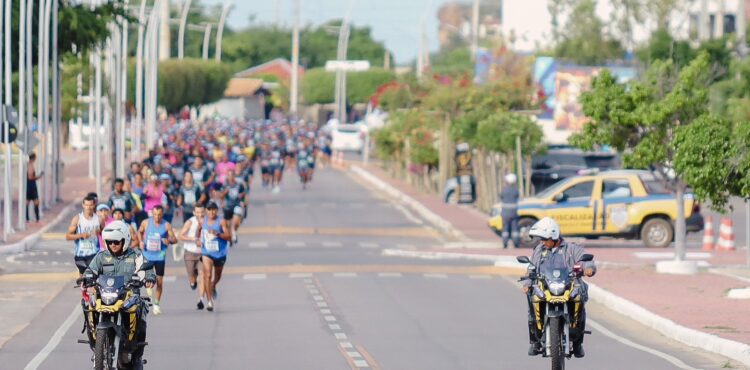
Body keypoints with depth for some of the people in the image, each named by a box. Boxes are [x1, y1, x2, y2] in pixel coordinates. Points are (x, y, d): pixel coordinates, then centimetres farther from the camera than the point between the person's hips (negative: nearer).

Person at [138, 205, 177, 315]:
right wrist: (141, 241, 0)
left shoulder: (166, 225, -8)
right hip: (147, 255, 1)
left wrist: (169, 241, -27)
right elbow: (140, 232, 17)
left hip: (160, 256, -1)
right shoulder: (146, 223, -3)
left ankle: (157, 303, 15)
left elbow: (174, 239, -5)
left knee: (159, 280, 2)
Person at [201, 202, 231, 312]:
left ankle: (213, 287, 55)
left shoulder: (221, 222, -12)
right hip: (207, 252, 0)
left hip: (220, 253, 0)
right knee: (207, 275, -16)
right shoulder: (203, 221, -2)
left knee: (217, 276, 20)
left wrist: (217, 234, -31)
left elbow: (228, 236, -17)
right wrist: (199, 240, 9)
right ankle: (209, 301, -17)